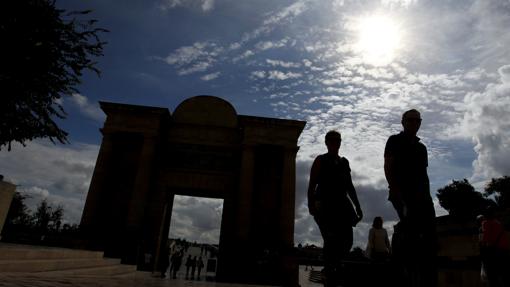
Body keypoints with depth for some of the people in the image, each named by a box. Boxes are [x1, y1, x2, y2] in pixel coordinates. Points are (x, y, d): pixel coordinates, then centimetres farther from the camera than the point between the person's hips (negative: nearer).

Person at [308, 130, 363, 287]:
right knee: (331, 240, -11)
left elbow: (350, 186, 20)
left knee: (347, 240, -3)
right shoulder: (320, 160, 3)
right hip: (325, 204, -5)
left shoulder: (344, 162, 17)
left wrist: (358, 206, 14)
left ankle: (335, 264, 25)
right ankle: (329, 274, 6)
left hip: (341, 203, 5)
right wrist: (311, 204, -18)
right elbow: (312, 185, -4)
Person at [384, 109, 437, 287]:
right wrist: (394, 190, -16)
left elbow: (424, 173, 24)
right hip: (403, 193, -7)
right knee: (410, 224, -24)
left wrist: (427, 195, 12)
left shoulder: (421, 147, 26)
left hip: (421, 194, 7)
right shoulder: (395, 140, 7)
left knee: (430, 235, -3)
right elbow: (388, 167, -4)